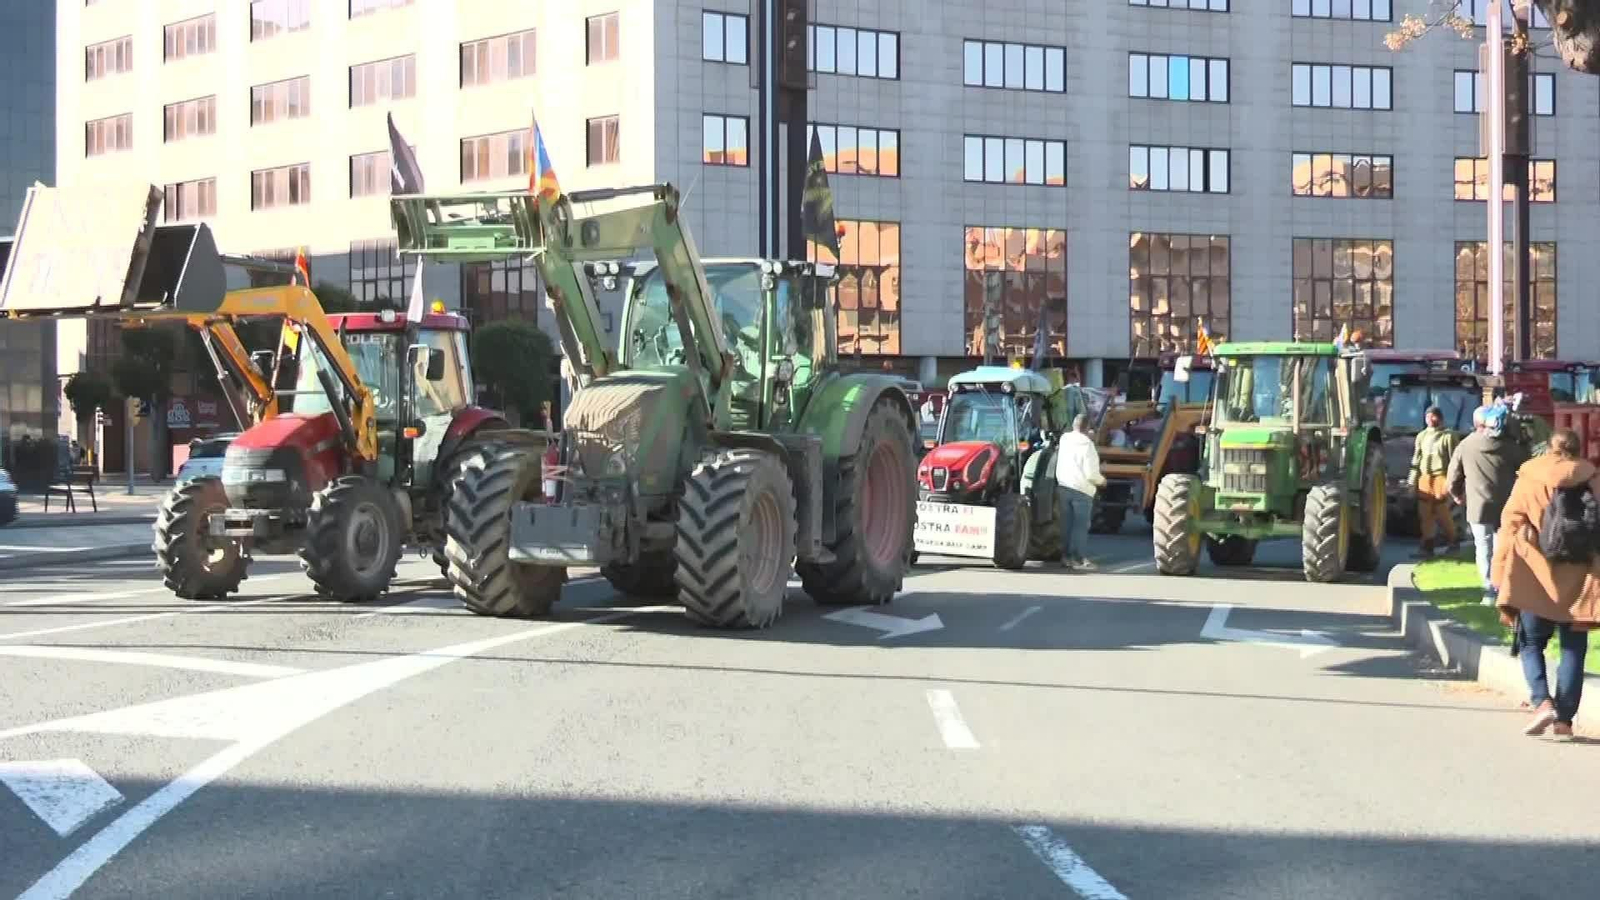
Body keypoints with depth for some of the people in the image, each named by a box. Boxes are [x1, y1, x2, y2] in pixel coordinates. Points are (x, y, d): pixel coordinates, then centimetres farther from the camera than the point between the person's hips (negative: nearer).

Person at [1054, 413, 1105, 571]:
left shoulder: (1064, 439, 2)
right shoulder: (1087, 445, -14)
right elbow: (1091, 474, -17)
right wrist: (1101, 480, 5)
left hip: (1063, 488, 5)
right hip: (1082, 490, -5)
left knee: (1066, 524, 12)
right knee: (1081, 525, 0)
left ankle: (1066, 556, 14)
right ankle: (1080, 559, -2)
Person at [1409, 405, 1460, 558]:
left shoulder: (1448, 436, -4)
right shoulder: (1421, 436, 15)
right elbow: (1416, 459, 17)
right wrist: (1412, 481, 12)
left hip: (1441, 478, -5)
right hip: (1424, 478, 6)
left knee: (1442, 513, -3)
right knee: (1425, 514, 3)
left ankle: (1453, 541, 16)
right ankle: (1427, 546, 8)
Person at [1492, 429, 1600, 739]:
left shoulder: (1528, 478, 1)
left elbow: (1510, 526, -2)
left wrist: (1505, 582, 1)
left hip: (1535, 577, -1)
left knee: (1531, 643, 10)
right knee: (1573, 649, 9)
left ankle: (1542, 701, -12)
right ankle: (1565, 717, 5)